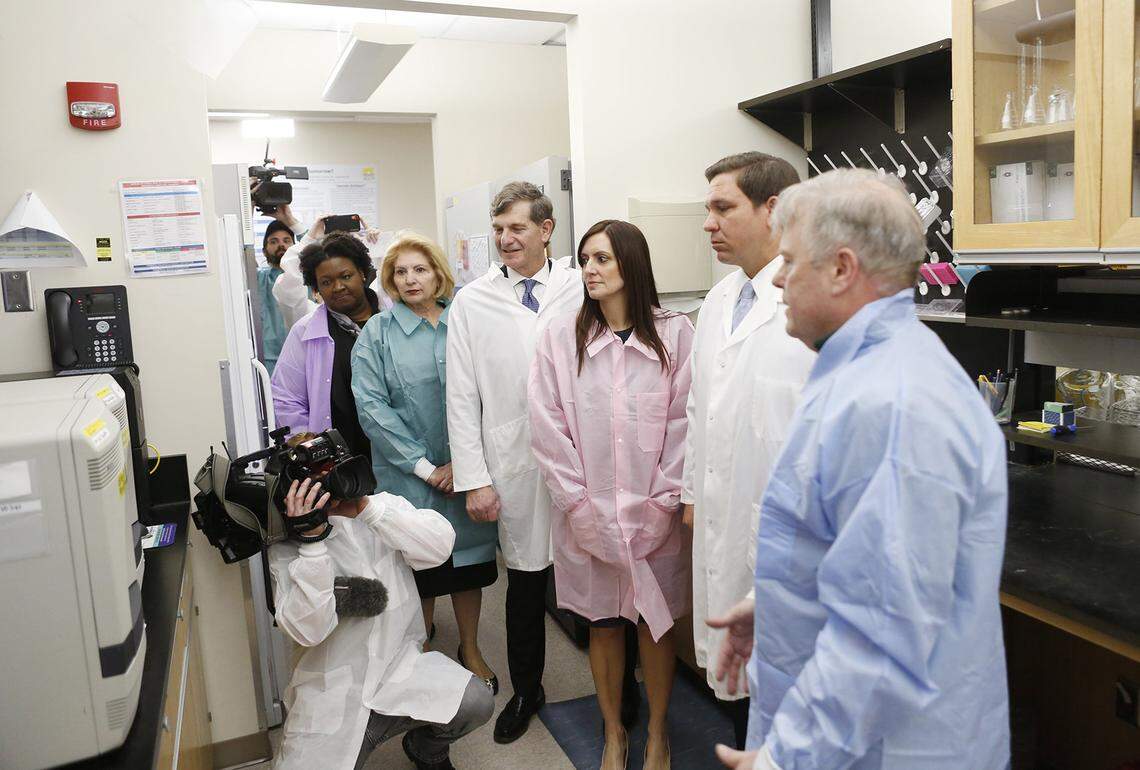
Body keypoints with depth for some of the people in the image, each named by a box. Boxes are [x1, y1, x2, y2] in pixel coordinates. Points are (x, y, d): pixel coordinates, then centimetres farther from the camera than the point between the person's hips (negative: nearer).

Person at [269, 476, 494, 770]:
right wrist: (313, 540, -27)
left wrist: (368, 507, -24)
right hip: (331, 693, -2)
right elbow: (307, 630, -20)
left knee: (476, 701, -20)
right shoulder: (286, 547, -6)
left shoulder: (383, 506, 1)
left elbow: (440, 545, -17)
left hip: (400, 668, 2)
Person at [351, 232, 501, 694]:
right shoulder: (377, 333, -1)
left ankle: (470, 649, 35)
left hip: (465, 472, 2)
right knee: (418, 570, 9)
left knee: (469, 564, 13)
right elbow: (371, 406, -8)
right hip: (408, 477, -1)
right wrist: (424, 467, -13)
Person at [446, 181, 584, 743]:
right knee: (525, 585, 13)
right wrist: (474, 480, -2)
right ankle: (525, 691, 36)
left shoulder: (582, 290, 0)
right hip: (517, 467, 1)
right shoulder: (472, 303, 4)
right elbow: (462, 398, 3)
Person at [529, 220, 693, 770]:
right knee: (603, 626, 15)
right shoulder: (561, 338, -2)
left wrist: (661, 502, -9)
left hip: (656, 515, -1)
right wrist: (579, 504, -7)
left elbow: (683, 422, -5)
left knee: (656, 623, 13)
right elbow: (547, 427, -3)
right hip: (586, 518, 1)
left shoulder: (676, 333, -4)